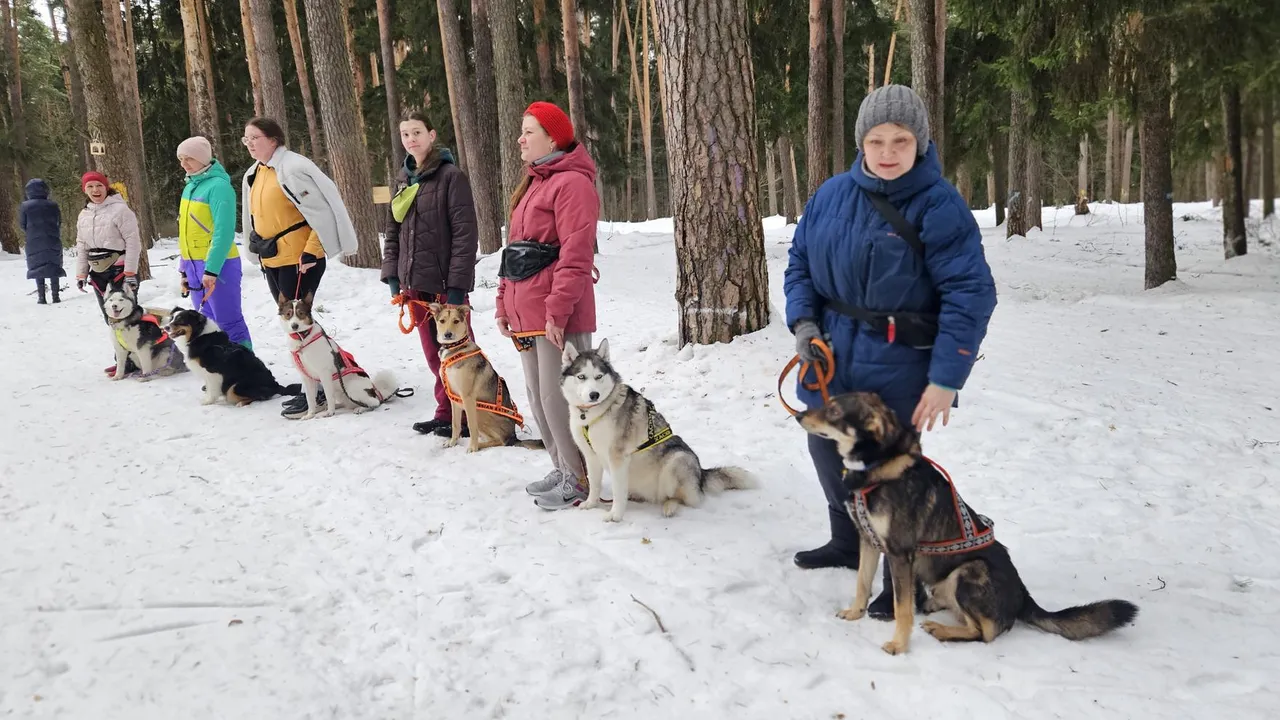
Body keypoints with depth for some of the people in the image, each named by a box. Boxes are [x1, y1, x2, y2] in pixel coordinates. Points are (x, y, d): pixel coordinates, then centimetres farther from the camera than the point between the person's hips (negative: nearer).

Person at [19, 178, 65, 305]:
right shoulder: (53, 205, -1)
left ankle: (41, 296, 0)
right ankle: (56, 295, 4)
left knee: (38, 268, 5)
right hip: (53, 242, 1)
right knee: (54, 267, 7)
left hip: (34, 243, -1)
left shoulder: (25, 206, -4)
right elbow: (59, 222, 5)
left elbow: (22, 225, 2)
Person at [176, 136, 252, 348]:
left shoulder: (218, 185, -14)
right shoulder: (190, 186, 12)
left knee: (228, 322, -6)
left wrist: (212, 269, -24)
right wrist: (184, 267, 18)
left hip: (217, 264, -9)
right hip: (194, 265, 9)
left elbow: (224, 231, -20)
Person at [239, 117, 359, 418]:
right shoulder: (253, 175, 13)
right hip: (272, 261, 9)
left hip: (299, 260, -9)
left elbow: (322, 212, -19)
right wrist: (258, 252, 20)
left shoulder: (292, 168, -15)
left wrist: (312, 252, -20)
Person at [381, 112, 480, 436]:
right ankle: (446, 413, 21)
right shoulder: (404, 178, 12)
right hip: (414, 281, 7)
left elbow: (464, 232, -13)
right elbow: (393, 229, 17)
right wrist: (392, 272, 8)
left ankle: (464, 415, 11)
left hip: (445, 281, -6)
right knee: (435, 353, 12)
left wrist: (457, 282, -17)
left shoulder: (451, 175, -8)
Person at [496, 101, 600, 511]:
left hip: (558, 314, -10)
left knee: (558, 397, -5)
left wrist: (558, 309, -23)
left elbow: (575, 255, -19)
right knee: (538, 396, 14)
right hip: (527, 311, 10)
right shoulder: (532, 184, 20)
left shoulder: (572, 183, -11)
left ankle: (580, 479, 7)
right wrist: (504, 303, 16)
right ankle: (562, 469, 27)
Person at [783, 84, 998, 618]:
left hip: (896, 369, -6)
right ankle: (846, 543, 46)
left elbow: (970, 294, -17)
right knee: (829, 458, 21)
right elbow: (800, 262, 11)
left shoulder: (939, 206, -14)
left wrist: (945, 378, -22)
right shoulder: (832, 195, 1)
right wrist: (803, 320, -5)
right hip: (831, 361, 6)